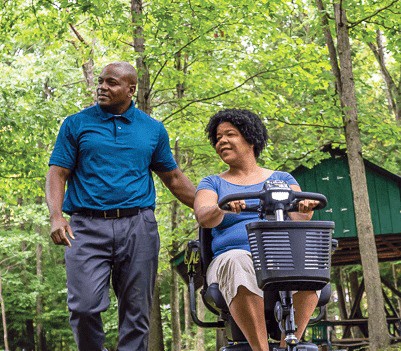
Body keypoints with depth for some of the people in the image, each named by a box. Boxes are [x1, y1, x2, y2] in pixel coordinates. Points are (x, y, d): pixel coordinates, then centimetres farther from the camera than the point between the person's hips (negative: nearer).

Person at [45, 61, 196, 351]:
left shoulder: (153, 129, 13)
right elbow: (57, 174, 4)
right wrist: (56, 216, -12)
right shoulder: (76, 124, 9)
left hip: (139, 228, 2)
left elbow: (173, 178, 18)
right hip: (88, 228, -1)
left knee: (136, 313, 3)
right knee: (84, 306, -13)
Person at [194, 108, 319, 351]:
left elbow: (300, 218, 2)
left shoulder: (282, 179, 20)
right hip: (232, 256, -1)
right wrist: (223, 208, -27)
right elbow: (204, 218, -4)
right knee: (237, 262, -37)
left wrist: (305, 208, -22)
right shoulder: (213, 183, 18)